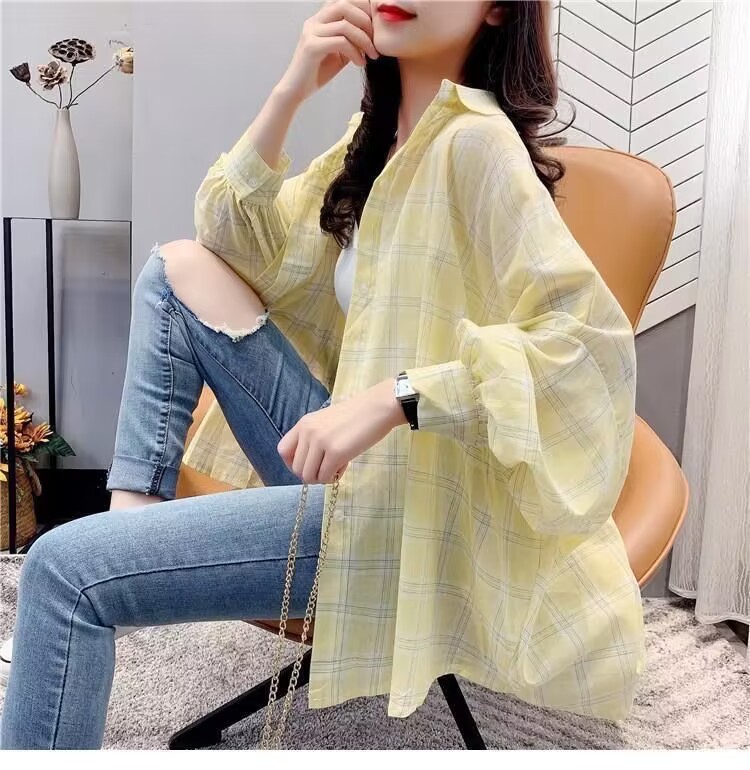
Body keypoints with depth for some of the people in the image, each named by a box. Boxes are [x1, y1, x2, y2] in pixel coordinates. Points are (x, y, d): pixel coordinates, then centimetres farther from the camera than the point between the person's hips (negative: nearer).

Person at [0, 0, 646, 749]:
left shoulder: (476, 141, -15)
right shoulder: (380, 131, 11)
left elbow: (595, 337, -26)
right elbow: (236, 238, 9)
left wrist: (391, 398, -32)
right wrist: (291, 90, -3)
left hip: (398, 499, -8)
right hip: (350, 456, 9)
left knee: (66, 567, -14)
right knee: (182, 269, 9)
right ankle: (137, 514, 5)